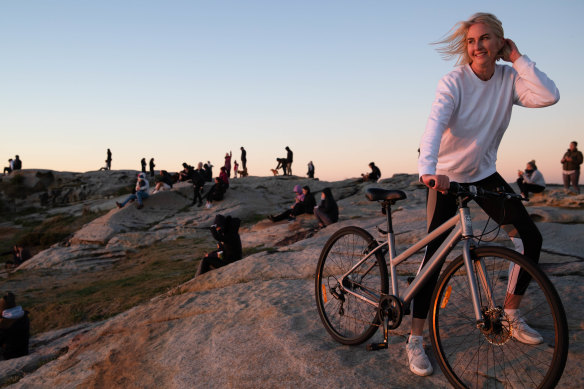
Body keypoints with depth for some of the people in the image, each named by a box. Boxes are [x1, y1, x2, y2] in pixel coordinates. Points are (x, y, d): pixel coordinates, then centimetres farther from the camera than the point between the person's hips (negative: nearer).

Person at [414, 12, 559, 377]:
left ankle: (511, 313, 20)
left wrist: (518, 58, -17)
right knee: (435, 254, -9)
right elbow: (435, 123, -35)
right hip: (446, 178, -5)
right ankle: (416, 339, 0)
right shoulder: (454, 81, -18)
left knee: (531, 238, -1)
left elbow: (549, 96, -21)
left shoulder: (509, 79, -5)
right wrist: (428, 169, -52)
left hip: (485, 174, 5)